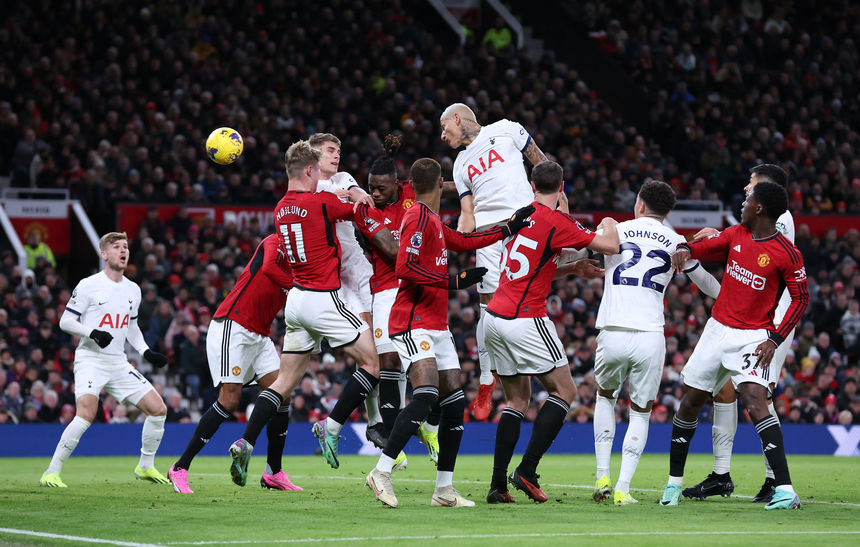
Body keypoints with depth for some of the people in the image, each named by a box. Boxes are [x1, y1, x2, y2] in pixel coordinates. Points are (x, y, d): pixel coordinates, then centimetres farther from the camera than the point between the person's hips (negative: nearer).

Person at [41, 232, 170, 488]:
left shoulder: (133, 290, 13)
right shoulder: (88, 286, -6)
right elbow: (65, 321, -5)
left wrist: (146, 352, 10)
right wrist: (93, 333, -21)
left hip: (118, 362, 6)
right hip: (90, 360, -6)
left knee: (158, 409, 0)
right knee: (87, 412, -28)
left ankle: (145, 466, 19)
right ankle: (52, 472, -19)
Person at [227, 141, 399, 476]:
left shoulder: (281, 209, 10)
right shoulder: (322, 202, -13)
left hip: (296, 298, 8)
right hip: (324, 299, -8)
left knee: (285, 381, 10)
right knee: (372, 362, 2)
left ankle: (245, 444, 0)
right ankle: (330, 428, -5)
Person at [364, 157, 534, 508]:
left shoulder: (433, 221, 18)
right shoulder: (420, 217, -11)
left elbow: (463, 242, 31)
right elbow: (405, 268, -20)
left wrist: (510, 228, 31)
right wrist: (454, 281, -18)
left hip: (437, 326, 10)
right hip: (413, 322, -10)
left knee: (455, 403, 4)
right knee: (426, 393, -24)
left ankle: (444, 490, 8)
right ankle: (381, 473, -23)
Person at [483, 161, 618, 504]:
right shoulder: (556, 222, -11)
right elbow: (610, 247, -10)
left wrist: (573, 268, 19)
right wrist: (609, 225, 11)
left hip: (495, 318, 8)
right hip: (526, 319, -8)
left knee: (517, 399, 14)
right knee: (564, 391, 3)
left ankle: (498, 485, 6)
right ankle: (527, 471, -8)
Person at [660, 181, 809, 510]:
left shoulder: (786, 254, -12)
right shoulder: (736, 234, 5)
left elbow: (801, 299, -7)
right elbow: (709, 245, 12)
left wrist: (775, 339, -15)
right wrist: (686, 249, -14)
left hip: (753, 337, -6)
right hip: (717, 329, 6)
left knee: (754, 399, -26)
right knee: (689, 403, 10)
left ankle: (785, 489, -29)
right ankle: (674, 483, 27)